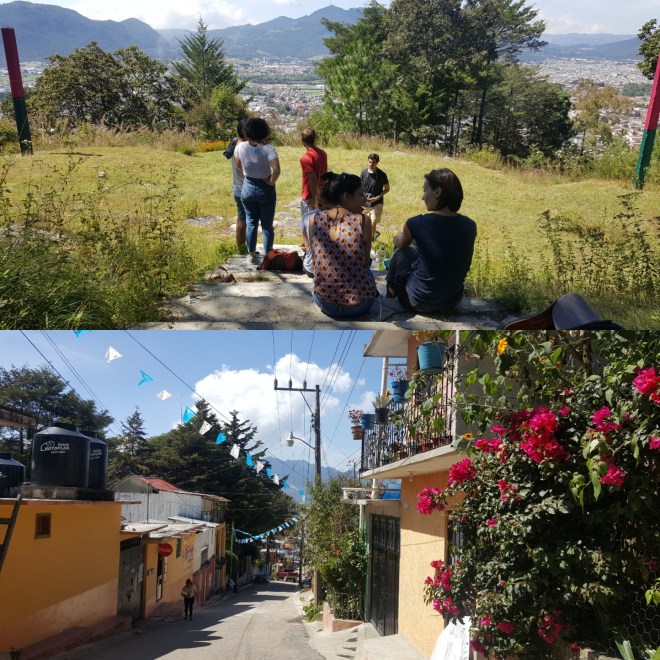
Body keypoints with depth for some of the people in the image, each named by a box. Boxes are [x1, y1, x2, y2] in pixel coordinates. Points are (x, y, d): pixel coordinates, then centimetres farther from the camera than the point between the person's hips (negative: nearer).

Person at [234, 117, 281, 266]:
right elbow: (276, 170, -30)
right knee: (267, 225, 8)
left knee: (251, 223, 15)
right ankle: (268, 257, 13)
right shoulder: (268, 149, -19)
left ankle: (251, 255, 20)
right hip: (265, 189, -3)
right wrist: (271, 182, -13)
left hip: (248, 187, 3)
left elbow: (238, 165, 9)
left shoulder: (241, 147, -8)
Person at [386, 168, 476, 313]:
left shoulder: (417, 223, -19)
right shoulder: (470, 226, -7)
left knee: (400, 251, 21)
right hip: (452, 301, 4)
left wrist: (398, 239, 30)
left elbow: (401, 243, 6)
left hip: (418, 302, -4)